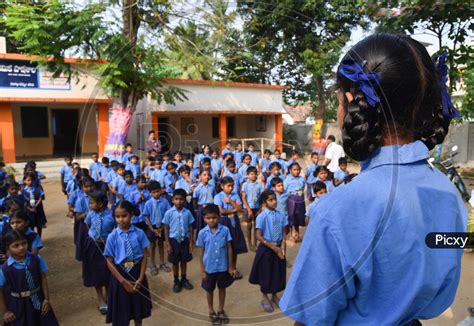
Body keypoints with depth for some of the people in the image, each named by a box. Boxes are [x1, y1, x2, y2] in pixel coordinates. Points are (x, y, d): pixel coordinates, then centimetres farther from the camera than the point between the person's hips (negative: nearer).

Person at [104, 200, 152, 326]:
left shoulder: (139, 233, -11)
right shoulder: (112, 236, -13)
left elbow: (144, 256, -5)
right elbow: (109, 261, -9)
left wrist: (140, 278, -12)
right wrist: (123, 281, -12)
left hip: (137, 273, 1)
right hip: (120, 275, -1)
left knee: (138, 307, 19)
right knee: (121, 311, 12)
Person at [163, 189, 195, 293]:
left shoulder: (187, 213, -7)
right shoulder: (169, 213, -11)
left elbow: (190, 228, 0)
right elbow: (166, 228, -5)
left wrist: (191, 242, 0)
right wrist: (168, 244, -7)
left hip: (185, 240, 1)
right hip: (174, 240, -1)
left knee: (184, 261, 16)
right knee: (175, 262, 13)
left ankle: (184, 279, 35)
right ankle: (176, 281, 31)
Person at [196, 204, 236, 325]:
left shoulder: (225, 230, -12)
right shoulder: (202, 233, -13)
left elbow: (229, 248, -4)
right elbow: (201, 252, -5)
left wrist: (231, 266, -2)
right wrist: (202, 270, -4)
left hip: (223, 267, 1)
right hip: (209, 268, -1)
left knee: (222, 288, 20)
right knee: (209, 290, 17)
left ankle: (221, 310, 42)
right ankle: (211, 311, 40)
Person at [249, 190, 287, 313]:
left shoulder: (281, 215, -6)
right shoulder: (261, 216, -17)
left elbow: (284, 232, 2)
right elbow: (259, 236, -16)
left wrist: (282, 245, -12)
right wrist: (273, 247, -18)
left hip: (279, 247, 4)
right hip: (266, 248, -3)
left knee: (278, 272, 16)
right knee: (265, 273, 11)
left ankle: (274, 296, 41)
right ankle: (265, 298, 34)